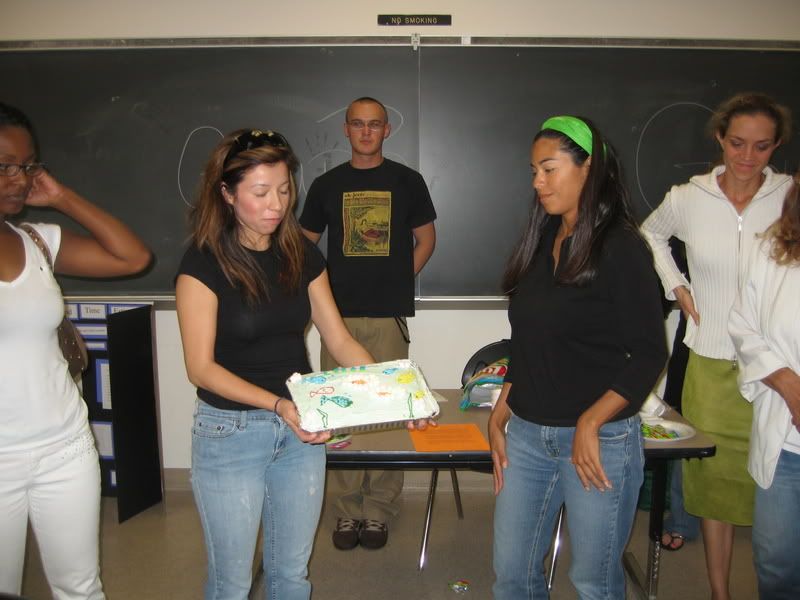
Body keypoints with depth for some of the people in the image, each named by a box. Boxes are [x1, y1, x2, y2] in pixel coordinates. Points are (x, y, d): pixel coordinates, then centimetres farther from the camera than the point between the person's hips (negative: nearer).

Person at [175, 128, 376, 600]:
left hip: (301, 428, 4)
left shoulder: (303, 255, 1)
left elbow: (339, 339, 1)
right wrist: (277, 404, -28)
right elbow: (201, 367, -16)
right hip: (230, 431, -4)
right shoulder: (204, 262, -13)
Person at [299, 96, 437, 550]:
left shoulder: (406, 181, 7)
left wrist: (398, 281, 3)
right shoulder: (327, 184, 10)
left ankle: (379, 510, 16)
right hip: (338, 313, 2)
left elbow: (426, 239, 12)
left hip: (389, 315, -1)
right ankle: (348, 509, 18)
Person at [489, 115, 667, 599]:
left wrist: (590, 424, -18)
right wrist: (499, 418, 10)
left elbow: (649, 355, -13)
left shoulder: (621, 248, -10)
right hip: (526, 436, 6)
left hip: (599, 440, -6)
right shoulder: (542, 242, 9)